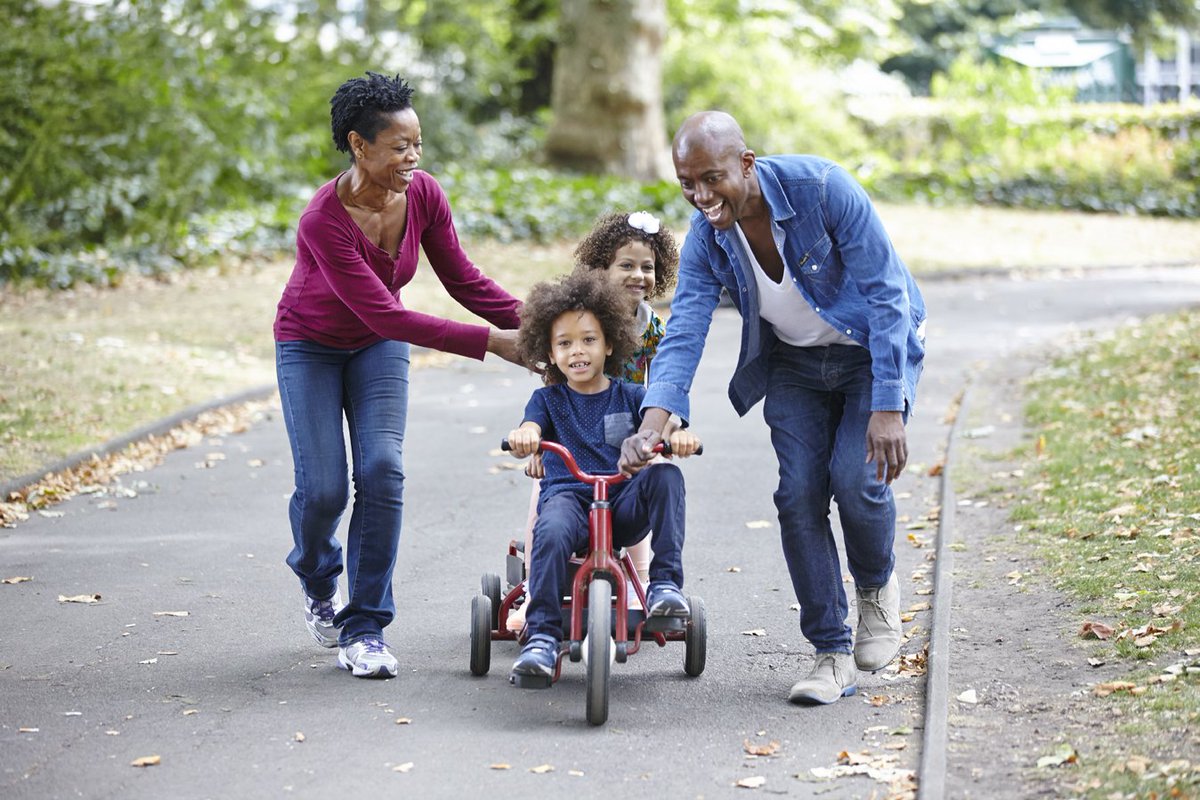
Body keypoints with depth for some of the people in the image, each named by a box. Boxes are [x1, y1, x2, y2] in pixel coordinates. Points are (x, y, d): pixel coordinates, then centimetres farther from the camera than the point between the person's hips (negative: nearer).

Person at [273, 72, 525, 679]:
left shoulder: (422, 195, -18)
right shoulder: (324, 220, -34)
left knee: (382, 470, -15)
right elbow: (384, 314, -35)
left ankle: (363, 629, -6)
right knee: (323, 488, -11)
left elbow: (463, 280, -8)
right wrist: (491, 343, -37)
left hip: (378, 346, 4)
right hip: (311, 346, -4)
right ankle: (317, 581, 25)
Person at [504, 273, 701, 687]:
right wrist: (522, 436, -34)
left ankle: (666, 583, -21)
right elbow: (530, 430, -7)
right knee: (552, 532, -36)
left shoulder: (630, 397, 15)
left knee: (666, 475, -28)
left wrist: (680, 435, -27)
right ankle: (541, 637, -31)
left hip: (624, 505, 2)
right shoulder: (548, 399, 13)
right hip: (567, 495, -1)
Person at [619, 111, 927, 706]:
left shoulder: (822, 188, -29)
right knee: (799, 493, -10)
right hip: (794, 362, 4)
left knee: (857, 479, -20)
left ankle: (877, 587, 13)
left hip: (873, 350, -4)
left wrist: (888, 407, -31)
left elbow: (886, 294, -26)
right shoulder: (706, 238, -15)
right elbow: (683, 337, -18)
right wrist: (650, 428, -35)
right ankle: (832, 653, 1)